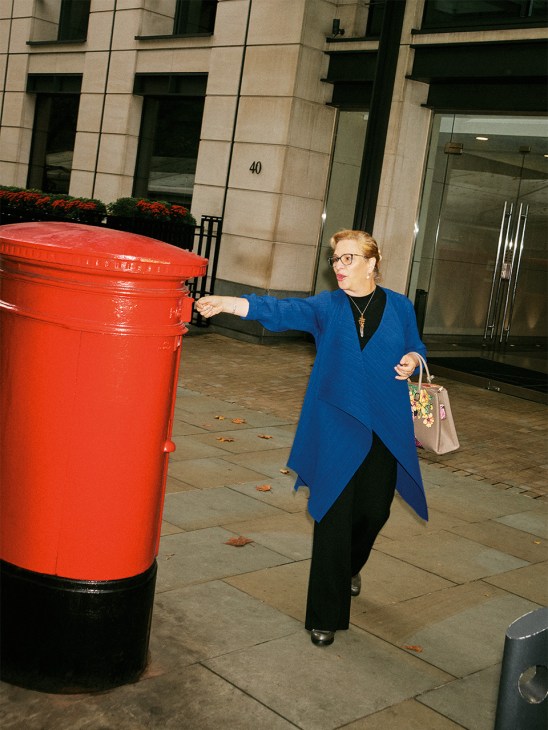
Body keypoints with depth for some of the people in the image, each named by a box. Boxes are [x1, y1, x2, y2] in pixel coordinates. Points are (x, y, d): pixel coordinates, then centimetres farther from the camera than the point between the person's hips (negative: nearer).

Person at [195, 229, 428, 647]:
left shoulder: (400, 307, 4)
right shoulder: (327, 307, -1)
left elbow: (416, 346, 18)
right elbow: (281, 311, -16)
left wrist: (412, 359, -7)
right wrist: (228, 304, -32)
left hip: (386, 428, 2)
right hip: (335, 428, -2)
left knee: (374, 511, 11)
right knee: (333, 517, -4)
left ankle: (350, 568, 47)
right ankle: (326, 617, 8)